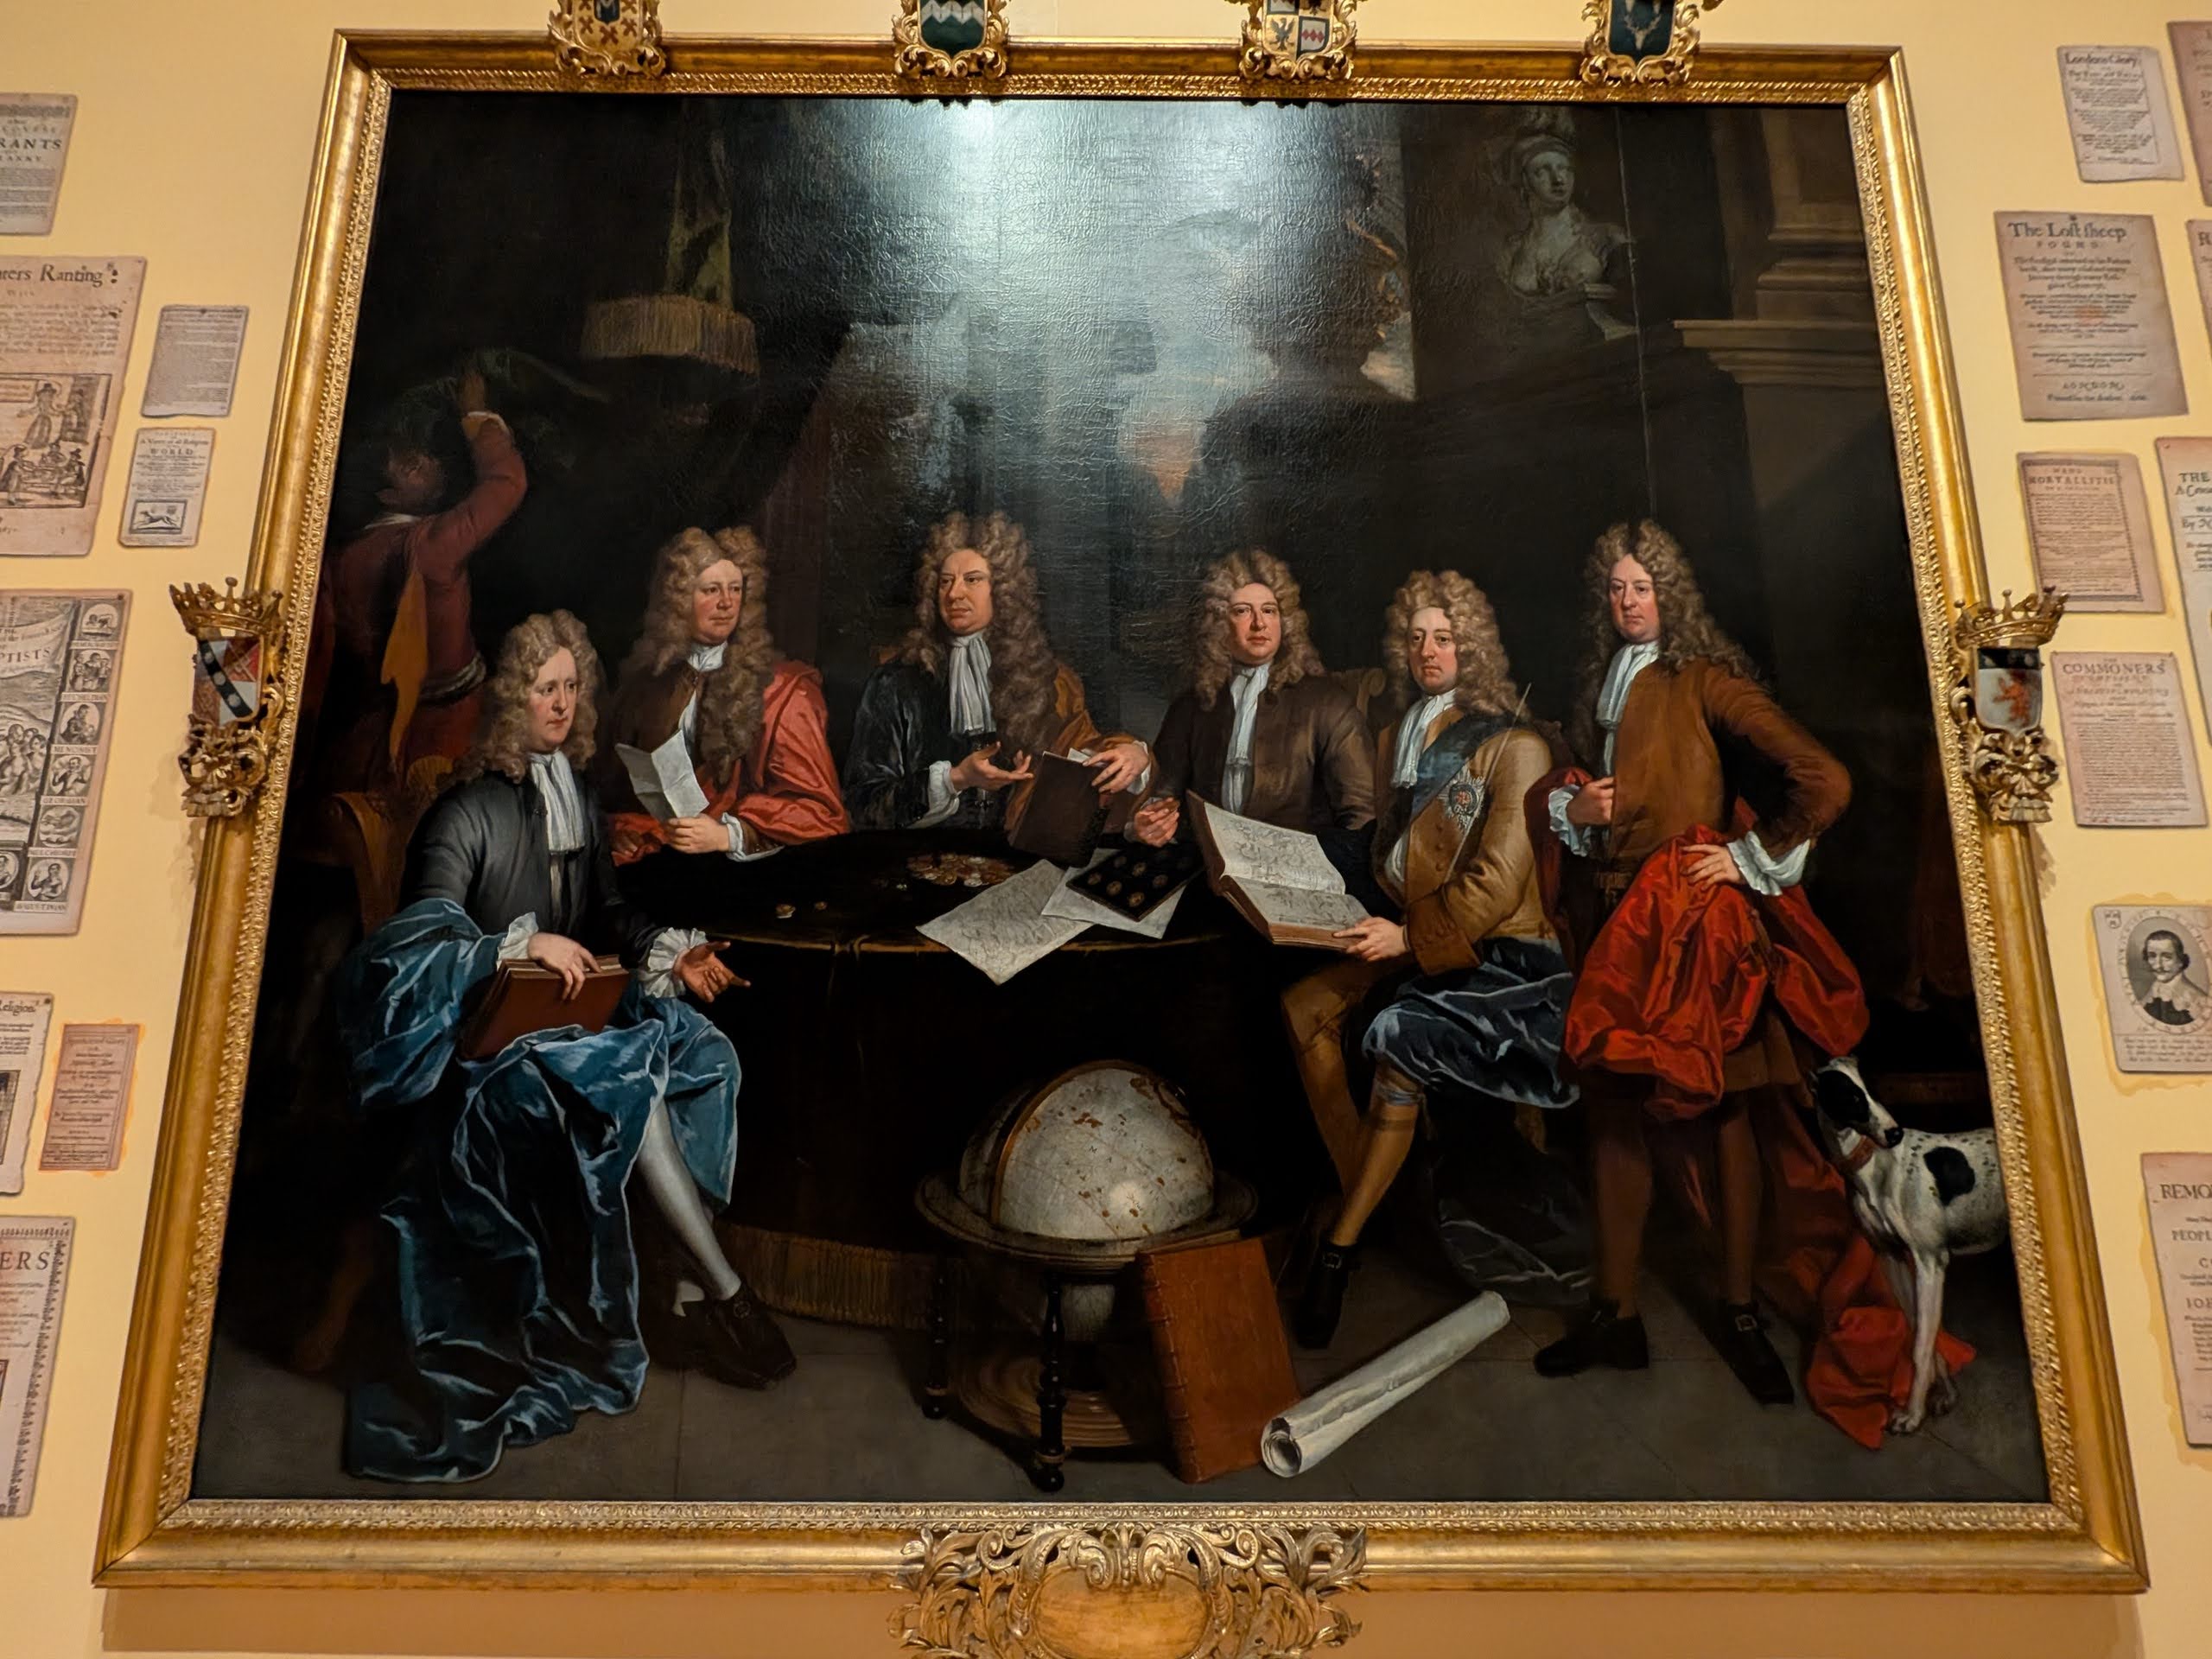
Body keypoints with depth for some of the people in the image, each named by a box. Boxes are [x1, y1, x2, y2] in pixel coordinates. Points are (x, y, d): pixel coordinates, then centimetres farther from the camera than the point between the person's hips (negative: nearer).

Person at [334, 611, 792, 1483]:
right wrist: (523, 943, -24)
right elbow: (421, 935, -15)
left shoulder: (578, 792, 15)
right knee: (628, 1081, -33)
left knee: (685, 1046, -24)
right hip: (495, 1027, -6)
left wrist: (667, 952, 1)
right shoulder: (468, 810, -6)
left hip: (577, 1004, 7)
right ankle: (725, 1294, -25)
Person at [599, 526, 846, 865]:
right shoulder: (645, 683, 12)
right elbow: (615, 792, 17)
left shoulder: (783, 690, 2)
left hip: (749, 865, -3)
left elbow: (818, 810, -2)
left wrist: (727, 836, -15)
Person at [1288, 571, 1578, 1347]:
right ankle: (1357, 1190, -10)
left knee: (1400, 1043, -29)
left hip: (1495, 948, -7)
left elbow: (1498, 881, -14)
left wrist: (1410, 935, -22)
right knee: (1304, 1004, -18)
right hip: (1406, 935, 7)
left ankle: (1341, 1245, -17)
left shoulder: (1515, 746, -8)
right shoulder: (1398, 737, 15)